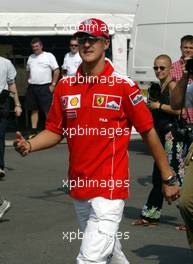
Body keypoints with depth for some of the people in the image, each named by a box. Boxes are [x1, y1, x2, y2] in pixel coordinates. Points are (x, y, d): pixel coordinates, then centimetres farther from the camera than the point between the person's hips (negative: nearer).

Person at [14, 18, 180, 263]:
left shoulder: (123, 86, -8)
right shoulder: (65, 86, 6)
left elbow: (148, 132, -2)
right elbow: (55, 131, 12)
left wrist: (168, 179, 1)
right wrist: (29, 145, -9)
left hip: (110, 188, -6)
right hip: (79, 188, 6)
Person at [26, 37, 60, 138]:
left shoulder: (49, 56, -4)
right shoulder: (30, 57, 14)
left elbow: (56, 71, -6)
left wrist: (53, 85, -10)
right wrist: (30, 81, 11)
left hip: (45, 87, -6)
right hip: (32, 87, 6)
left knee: (48, 110, -4)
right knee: (34, 110, 8)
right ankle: (34, 131, 12)